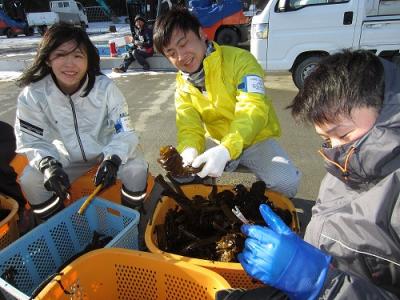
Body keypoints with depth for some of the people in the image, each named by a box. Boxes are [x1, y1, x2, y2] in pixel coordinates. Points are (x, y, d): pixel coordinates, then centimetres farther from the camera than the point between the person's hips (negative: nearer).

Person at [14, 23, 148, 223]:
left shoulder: (105, 88, -20)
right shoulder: (33, 94, -16)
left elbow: (125, 132, -19)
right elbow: (30, 141, -11)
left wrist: (112, 160, -39)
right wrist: (47, 164, -33)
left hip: (111, 152, -1)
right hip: (67, 159, 2)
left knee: (136, 170, -27)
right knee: (29, 180, -19)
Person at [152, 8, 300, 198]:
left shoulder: (239, 59, -18)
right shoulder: (183, 86, -2)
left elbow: (253, 110, -31)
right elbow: (189, 128, -10)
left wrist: (226, 150, -48)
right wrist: (189, 152, -36)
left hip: (255, 140, -3)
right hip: (219, 146, 4)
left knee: (287, 183, -26)